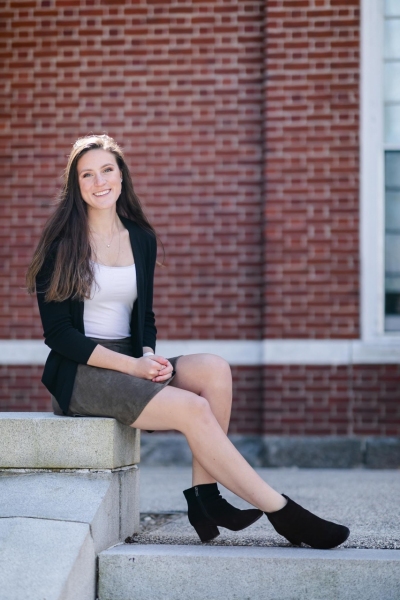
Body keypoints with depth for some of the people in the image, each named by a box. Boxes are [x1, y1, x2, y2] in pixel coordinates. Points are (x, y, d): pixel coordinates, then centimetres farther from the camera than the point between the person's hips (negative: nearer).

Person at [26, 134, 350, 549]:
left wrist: (149, 356, -7)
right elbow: (57, 332, -9)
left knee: (214, 370, -22)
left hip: (129, 363, 6)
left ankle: (204, 498, -22)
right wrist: (131, 364, -18)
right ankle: (280, 511, -20)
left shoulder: (142, 239, 11)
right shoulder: (61, 243, -5)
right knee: (193, 409, -25)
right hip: (79, 374, -6)